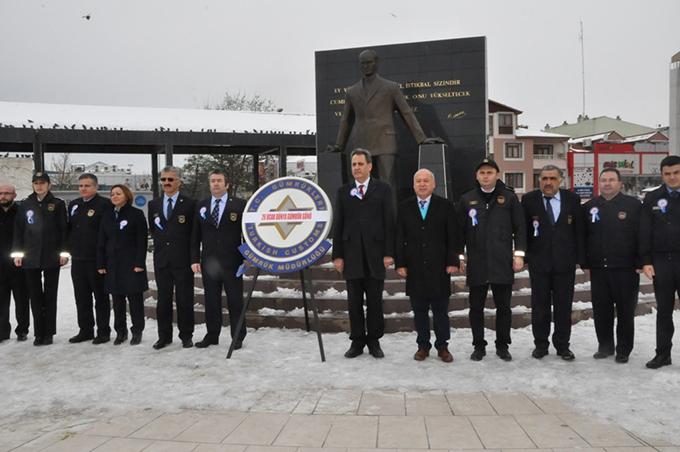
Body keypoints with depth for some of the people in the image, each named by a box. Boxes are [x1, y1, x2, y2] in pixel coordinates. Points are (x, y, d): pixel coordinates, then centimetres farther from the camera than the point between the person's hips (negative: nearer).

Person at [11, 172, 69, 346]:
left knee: (50, 296, 5)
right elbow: (18, 230, 8)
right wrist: (17, 252, 1)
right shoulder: (25, 205, 8)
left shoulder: (57, 204, 2)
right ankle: (39, 333, 14)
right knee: (35, 296, 6)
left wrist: (64, 252, -5)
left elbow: (63, 230, 0)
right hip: (30, 258, 2)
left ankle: (49, 333, 13)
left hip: (51, 257, -2)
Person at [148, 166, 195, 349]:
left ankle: (186, 336, 14)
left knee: (185, 299, 3)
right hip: (161, 259, 4)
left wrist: (193, 256, -1)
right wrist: (160, 244, 10)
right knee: (163, 299, 8)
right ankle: (164, 336, 18)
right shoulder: (154, 205, 10)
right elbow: (152, 230, 18)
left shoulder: (189, 204, -2)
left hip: (183, 260, -3)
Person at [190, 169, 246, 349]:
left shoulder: (239, 205, -1)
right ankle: (212, 335, 21)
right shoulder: (201, 206, 9)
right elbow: (195, 235, 10)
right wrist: (195, 259, 2)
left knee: (235, 301, 3)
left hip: (232, 262, -3)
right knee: (211, 301, 9)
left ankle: (237, 337, 14)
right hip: (209, 262, 3)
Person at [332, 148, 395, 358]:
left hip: (375, 254, -1)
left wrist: (389, 253, -6)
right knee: (354, 301, 7)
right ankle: (357, 341, 17)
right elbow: (337, 224, 6)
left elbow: (389, 222, 0)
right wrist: (337, 255, 0)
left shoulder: (383, 190, 4)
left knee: (375, 300, 5)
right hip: (351, 253, 2)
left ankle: (374, 341, 17)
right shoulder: (343, 191, 8)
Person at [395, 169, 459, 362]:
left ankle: (442, 346, 17)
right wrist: (400, 264, -1)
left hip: (439, 268, -1)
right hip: (414, 268, 2)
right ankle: (423, 346, 19)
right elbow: (399, 238, 5)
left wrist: (452, 261, -6)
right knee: (419, 310, 9)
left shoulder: (445, 206, 2)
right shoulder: (404, 207, 7)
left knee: (440, 310, 6)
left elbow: (452, 236, 0)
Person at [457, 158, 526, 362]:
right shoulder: (467, 199, 7)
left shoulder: (509, 197, 4)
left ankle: (502, 345, 21)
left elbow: (519, 228, 4)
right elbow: (460, 230, 9)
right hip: (476, 263, 1)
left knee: (503, 307, 7)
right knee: (476, 307, 6)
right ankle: (479, 346, 19)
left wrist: (519, 254, -3)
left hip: (503, 262, -1)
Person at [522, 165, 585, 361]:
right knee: (539, 306, 8)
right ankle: (540, 344, 21)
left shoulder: (572, 199, 2)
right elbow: (522, 229, 2)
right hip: (539, 262, 0)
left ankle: (562, 345, 21)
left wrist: (580, 257, -2)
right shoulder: (529, 200, -1)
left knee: (564, 306, 8)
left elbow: (579, 230, 3)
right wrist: (523, 254, -3)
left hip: (565, 262, 1)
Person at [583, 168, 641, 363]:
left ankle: (624, 349, 18)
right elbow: (583, 237, 11)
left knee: (625, 311, 6)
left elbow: (642, 235, -3)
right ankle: (605, 346, 24)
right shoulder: (589, 207, 8)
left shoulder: (633, 205, -1)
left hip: (625, 268, -3)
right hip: (598, 269, 3)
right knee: (601, 310, 9)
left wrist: (640, 263, -9)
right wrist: (585, 262, 4)